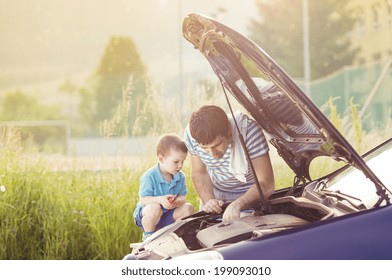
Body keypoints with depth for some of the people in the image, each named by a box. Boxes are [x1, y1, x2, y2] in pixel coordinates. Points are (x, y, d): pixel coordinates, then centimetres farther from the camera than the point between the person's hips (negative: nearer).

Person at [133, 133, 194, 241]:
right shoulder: (149, 176, -21)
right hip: (146, 216, -5)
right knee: (154, 208, -38)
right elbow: (143, 200, -22)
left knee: (188, 208, -14)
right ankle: (148, 236, -12)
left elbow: (182, 198, -6)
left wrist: (176, 202, -32)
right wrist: (160, 199, -41)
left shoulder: (180, 177, -3)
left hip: (168, 215, 5)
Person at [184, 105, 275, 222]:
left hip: (252, 193, -3)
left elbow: (267, 184, -36)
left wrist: (237, 205, -50)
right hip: (216, 193, 3)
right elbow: (199, 173, -6)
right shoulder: (191, 134, -25)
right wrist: (208, 200, -24)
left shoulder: (249, 130, -37)